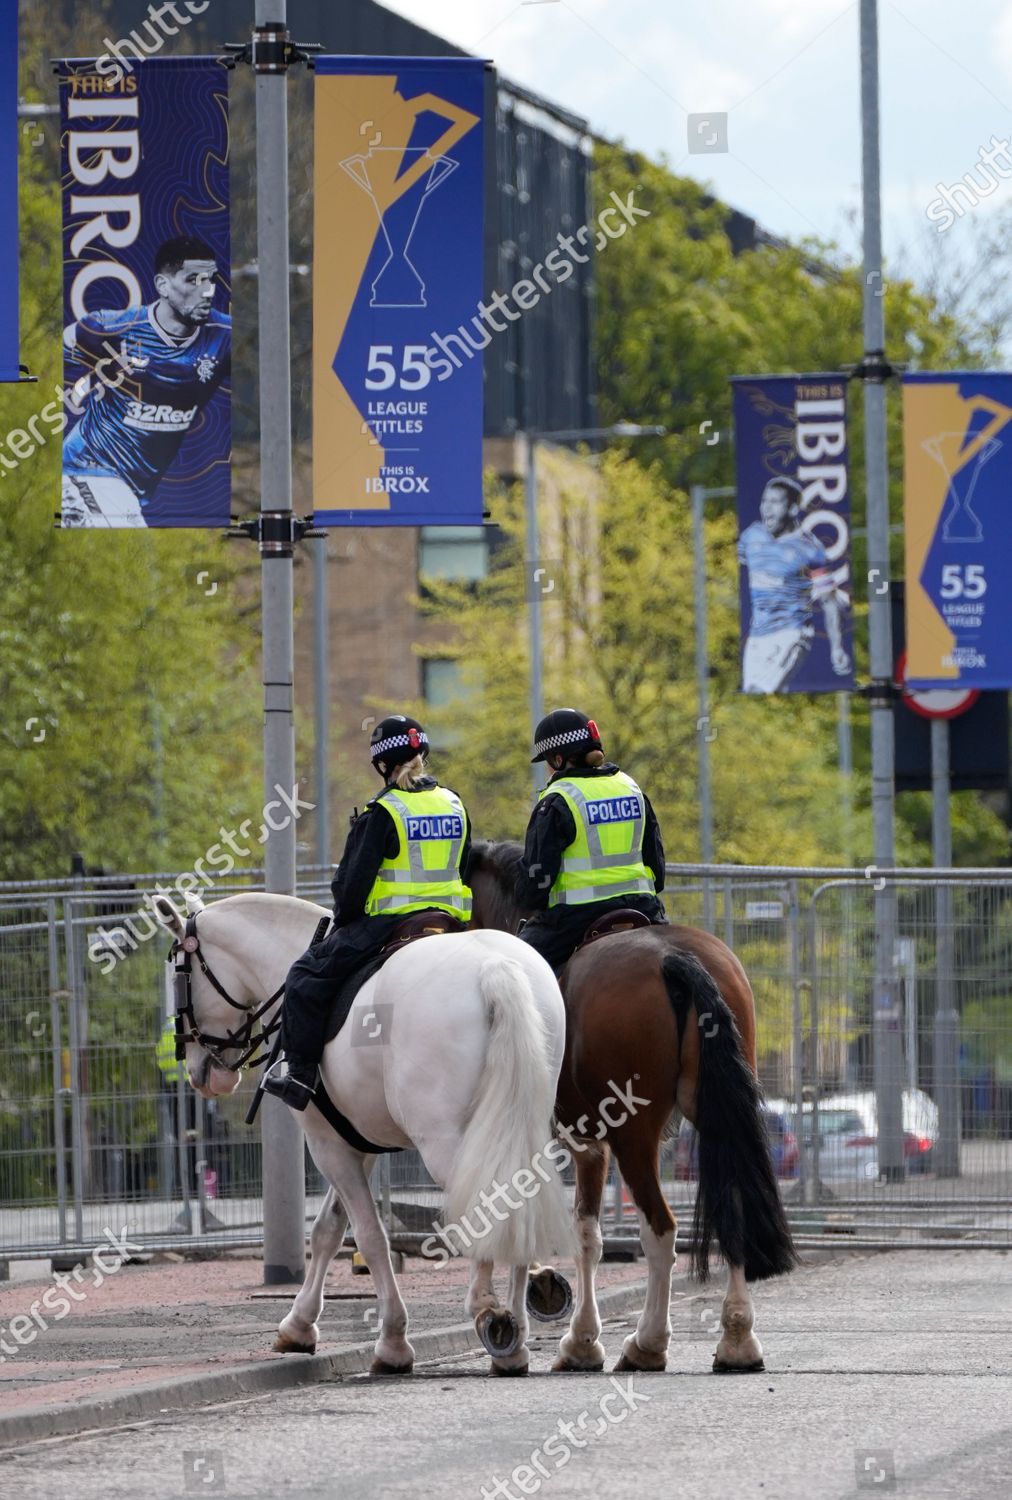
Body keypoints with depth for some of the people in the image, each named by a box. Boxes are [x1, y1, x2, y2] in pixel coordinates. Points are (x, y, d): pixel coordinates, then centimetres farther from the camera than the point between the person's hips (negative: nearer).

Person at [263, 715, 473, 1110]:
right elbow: (464, 871, 18)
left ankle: (300, 1074, -5)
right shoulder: (454, 805, 9)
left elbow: (353, 880, -9)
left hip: (388, 924, -6)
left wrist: (343, 920, 8)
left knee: (307, 976, 3)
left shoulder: (382, 813, -10)